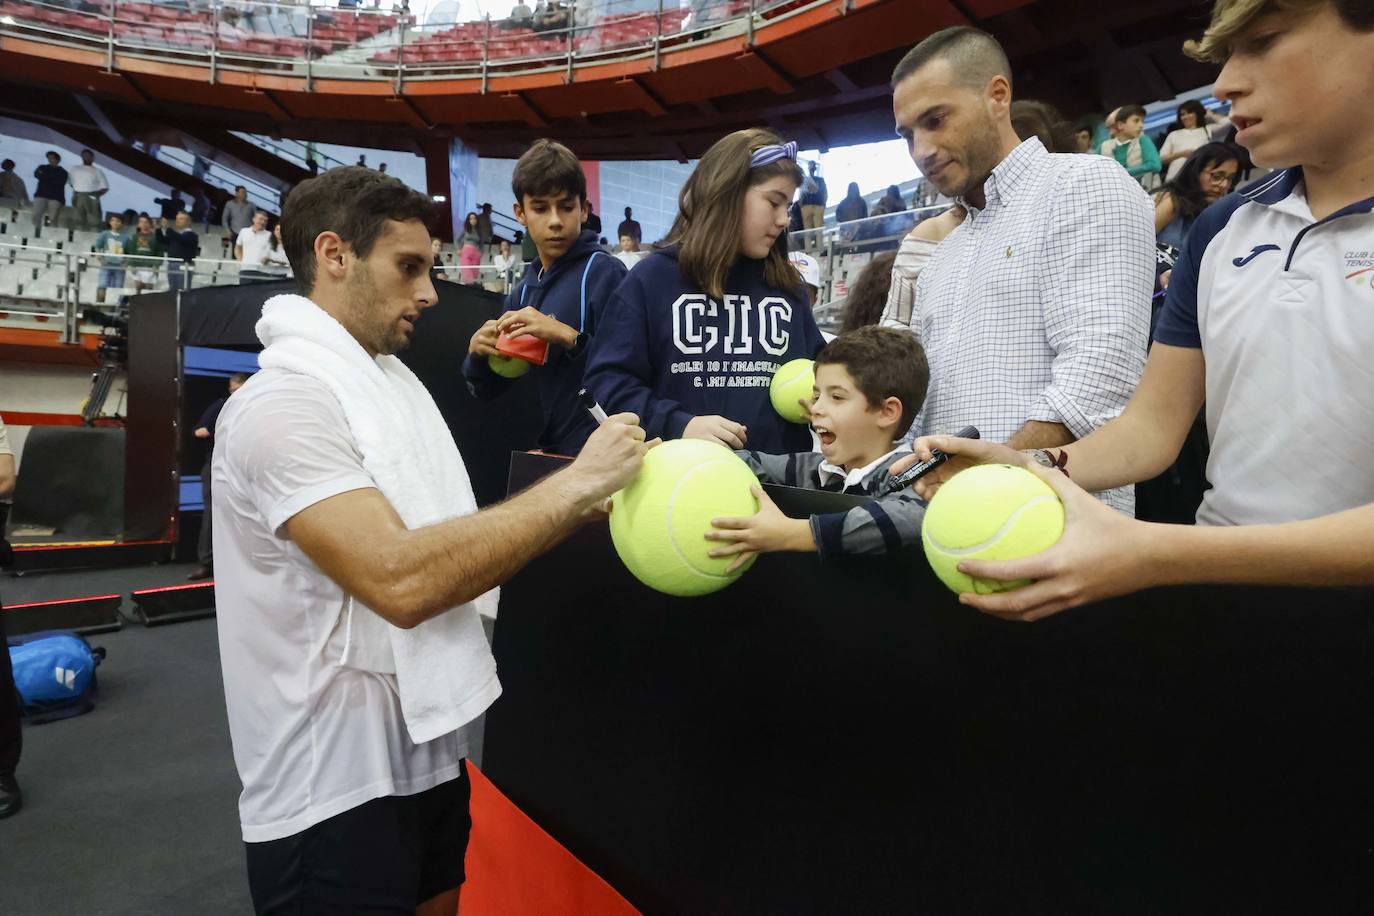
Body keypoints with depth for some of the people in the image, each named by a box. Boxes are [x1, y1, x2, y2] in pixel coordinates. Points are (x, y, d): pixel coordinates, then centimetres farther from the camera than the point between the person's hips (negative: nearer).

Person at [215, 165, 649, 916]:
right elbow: (400, 580, -33)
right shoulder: (283, 399, -20)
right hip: (337, 778, -8)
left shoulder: (395, 377, 9)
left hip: (429, 746, 8)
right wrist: (579, 483, -28)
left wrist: (581, 504, -1)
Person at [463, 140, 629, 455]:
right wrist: (478, 353, -6)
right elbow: (486, 388, 12)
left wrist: (567, 336, -29)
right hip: (543, 451, 6)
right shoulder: (523, 292, 8)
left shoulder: (604, 273, -11)